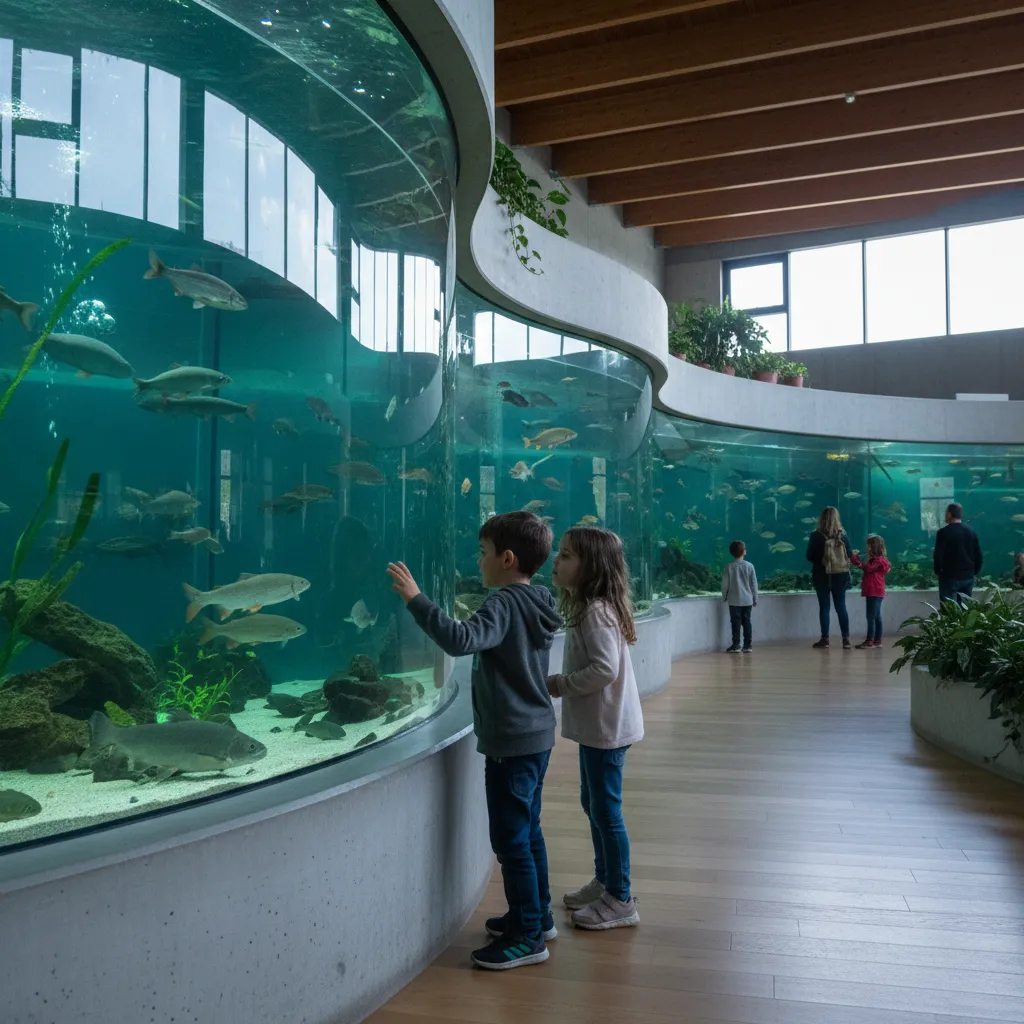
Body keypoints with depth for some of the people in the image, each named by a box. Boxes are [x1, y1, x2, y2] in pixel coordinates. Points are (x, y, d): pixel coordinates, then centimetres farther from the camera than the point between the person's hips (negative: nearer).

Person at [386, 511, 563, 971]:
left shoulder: (504, 605, -20)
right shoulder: (536, 604, 8)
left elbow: (460, 639, -38)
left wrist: (415, 598, -36)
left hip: (512, 741, -10)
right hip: (538, 734, 10)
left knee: (511, 838, 1)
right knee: (528, 830, 20)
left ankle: (528, 936, 11)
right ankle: (537, 915, 32)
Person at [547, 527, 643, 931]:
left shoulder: (595, 612, -21)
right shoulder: (588, 607, 9)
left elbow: (605, 669, -28)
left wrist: (557, 684, -18)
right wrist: (561, 682, 1)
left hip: (606, 726, -10)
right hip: (596, 724, 10)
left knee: (606, 811, 1)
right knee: (593, 805, 20)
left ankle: (620, 901, 15)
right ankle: (604, 881, 36)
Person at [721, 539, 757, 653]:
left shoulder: (729, 567, -6)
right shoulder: (749, 566, -3)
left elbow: (725, 584, -2)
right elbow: (754, 584, 2)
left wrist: (724, 597, 12)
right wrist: (755, 599, 12)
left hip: (734, 600, -2)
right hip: (747, 600, 2)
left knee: (736, 622, 2)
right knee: (746, 622, 7)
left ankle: (736, 645, 2)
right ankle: (747, 646, 9)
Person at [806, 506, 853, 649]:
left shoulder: (816, 536, -10)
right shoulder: (842, 535, -3)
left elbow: (809, 557, -5)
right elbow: (850, 555, 3)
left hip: (822, 576, -2)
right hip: (840, 575, 2)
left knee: (824, 606, 5)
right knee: (841, 606, 8)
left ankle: (825, 638, 7)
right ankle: (846, 638, 5)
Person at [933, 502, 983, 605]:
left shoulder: (944, 532, -11)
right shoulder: (971, 532, 8)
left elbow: (938, 555, -14)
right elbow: (978, 555, 10)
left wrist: (938, 572, 0)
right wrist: (974, 572, 17)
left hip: (950, 577, -6)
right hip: (968, 577, 6)